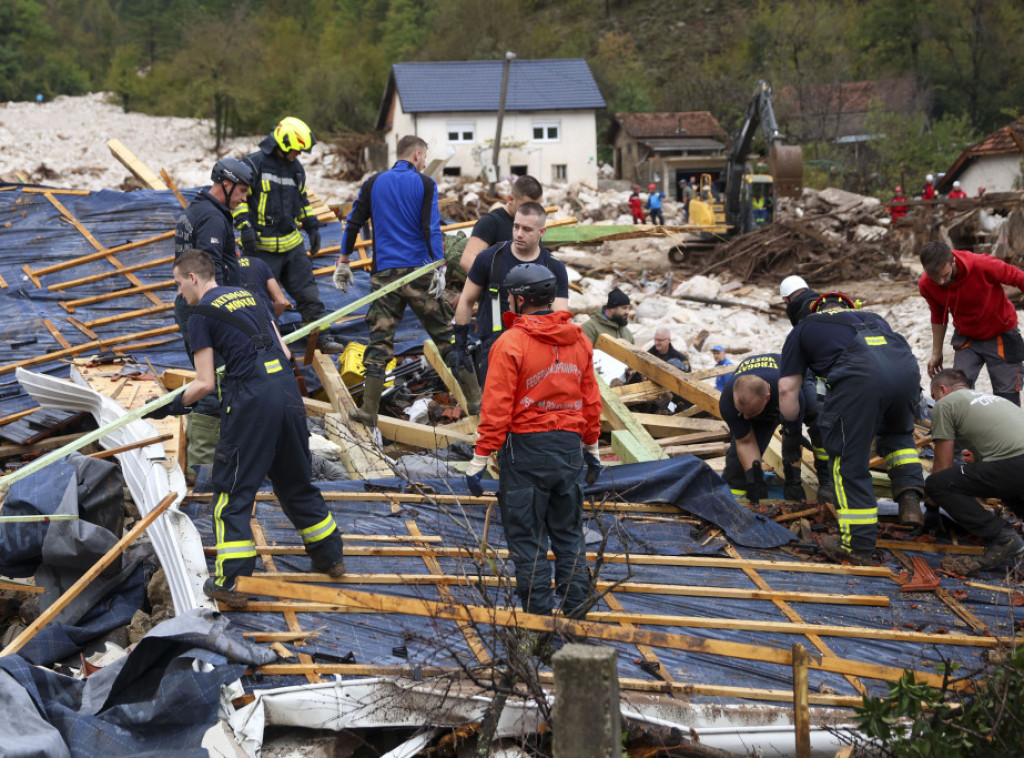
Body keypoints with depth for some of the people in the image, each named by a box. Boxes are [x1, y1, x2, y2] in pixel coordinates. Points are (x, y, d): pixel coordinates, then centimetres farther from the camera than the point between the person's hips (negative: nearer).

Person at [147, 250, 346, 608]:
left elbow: (205, 384, -3)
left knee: (233, 490, 2)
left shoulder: (202, 315, 0)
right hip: (288, 388, 7)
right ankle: (330, 555, 32)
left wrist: (172, 405, 11)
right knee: (295, 482, 22)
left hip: (251, 400, -6)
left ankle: (230, 581, -1)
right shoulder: (249, 297, 19)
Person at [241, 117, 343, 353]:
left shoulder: (296, 168, 13)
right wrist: (245, 227, -15)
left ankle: (322, 337, 9)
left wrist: (312, 227, 21)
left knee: (308, 293, 4)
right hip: (262, 247, -6)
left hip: (292, 243, 6)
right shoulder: (255, 163, -9)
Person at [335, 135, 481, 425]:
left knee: (380, 340, 4)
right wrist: (439, 269, -11)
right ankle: (475, 400, 11)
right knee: (446, 335, 7)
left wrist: (343, 262, 14)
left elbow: (353, 222, 7)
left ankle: (369, 410, 0)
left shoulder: (374, 183, 7)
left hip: (384, 275, 2)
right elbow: (431, 229, -10)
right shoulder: (425, 184, -2)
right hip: (419, 272, -2)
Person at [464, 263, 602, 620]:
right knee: (568, 532, 17)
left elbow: (497, 408, -15)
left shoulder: (510, 343, -14)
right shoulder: (578, 340, 5)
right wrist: (592, 449, 22)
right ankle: (575, 606, 20)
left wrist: (480, 459, -10)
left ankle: (538, 608, 7)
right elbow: (591, 400, 11)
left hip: (526, 447, -6)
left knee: (527, 536, 4)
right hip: (570, 445, 6)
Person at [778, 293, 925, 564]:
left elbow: (787, 389, 25)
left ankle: (858, 545, 5)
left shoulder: (804, 328, 32)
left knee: (849, 460, 6)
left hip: (859, 374, -4)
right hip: (907, 366, 4)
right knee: (898, 434, 33)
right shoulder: (872, 318, 43)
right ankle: (910, 500, 18)